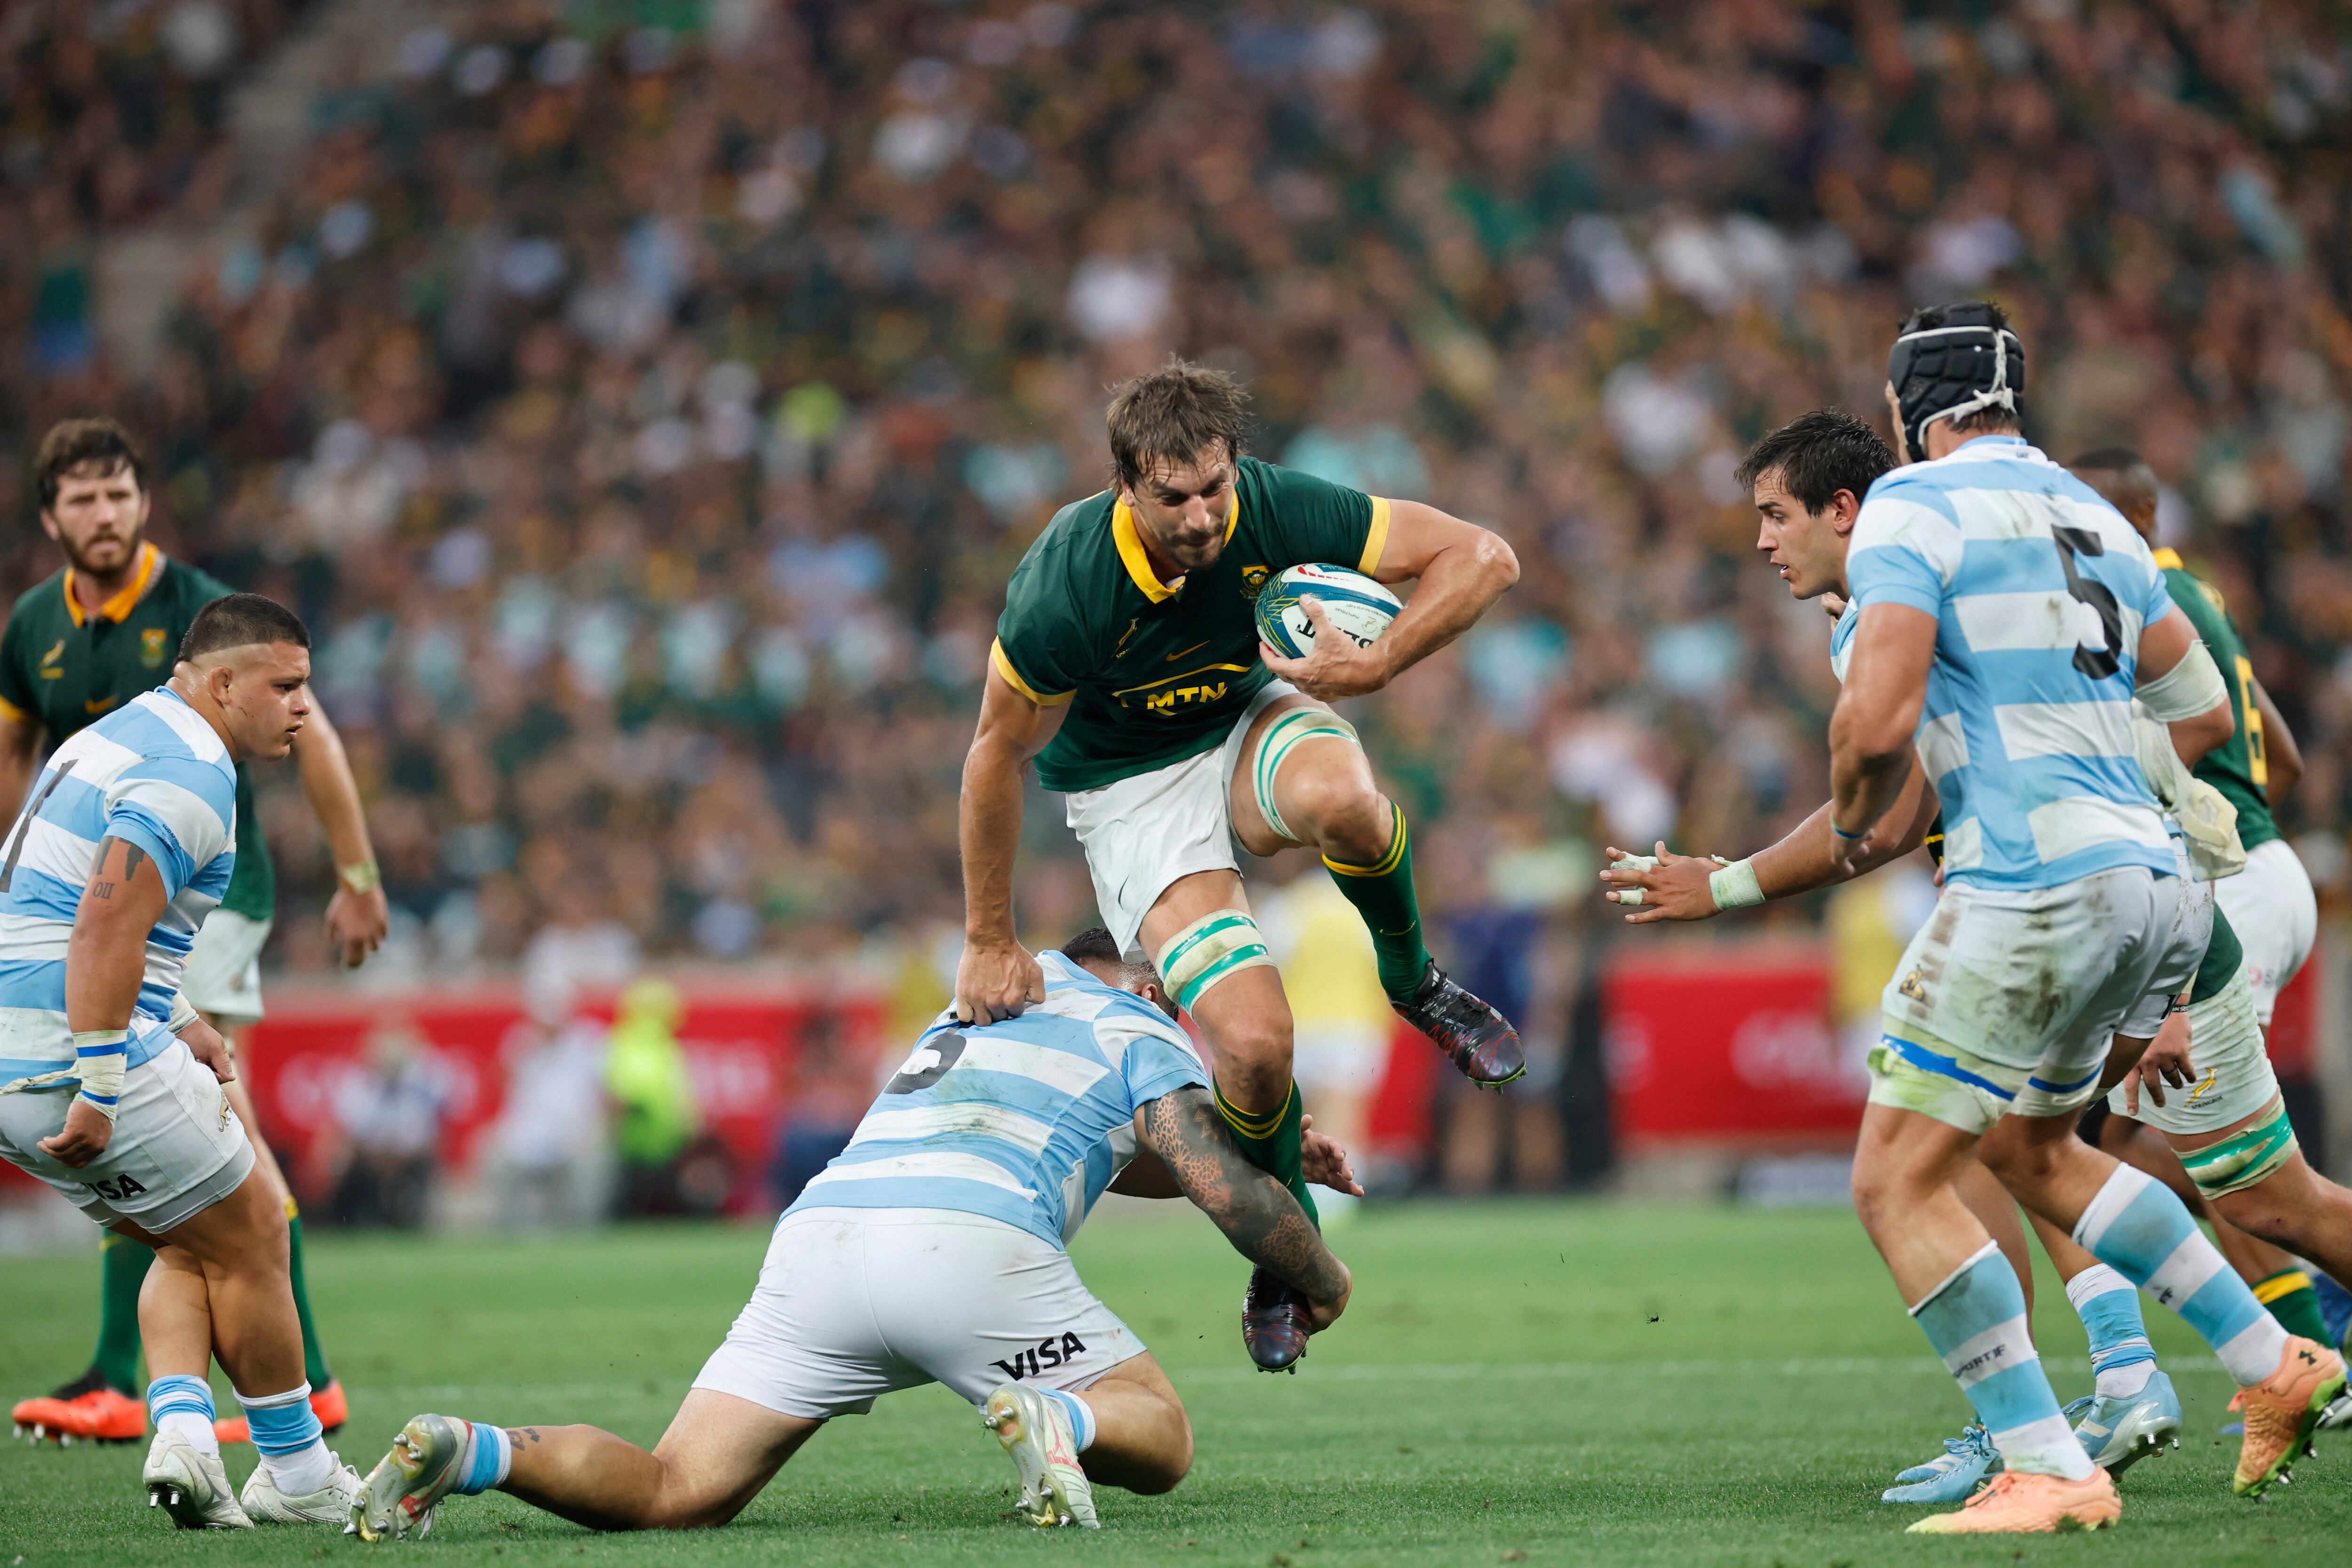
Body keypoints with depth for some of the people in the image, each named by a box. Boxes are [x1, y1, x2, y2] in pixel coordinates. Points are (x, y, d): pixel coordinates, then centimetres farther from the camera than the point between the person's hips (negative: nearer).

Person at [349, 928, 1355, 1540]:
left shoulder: (998, 992, 39)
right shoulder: (1141, 1031, 19)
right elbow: (1224, 1191, 6)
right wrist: (1321, 1281, 24)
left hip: (820, 1234, 5)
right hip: (971, 1243, -5)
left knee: (673, 1492, 1)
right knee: (1159, 1439, 13)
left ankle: (461, 1454, -25)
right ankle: (1056, 1420, -23)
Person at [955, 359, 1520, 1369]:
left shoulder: (1273, 510, -26)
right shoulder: (1064, 593, -32)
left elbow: (1482, 558, -20)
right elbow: (998, 756, -16)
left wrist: (1373, 668, -32)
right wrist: (989, 942, -10)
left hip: (1245, 717, 2)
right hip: (1125, 784, -2)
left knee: (1339, 799, -38)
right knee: (1252, 1046, -20)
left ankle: (1413, 982, -6)